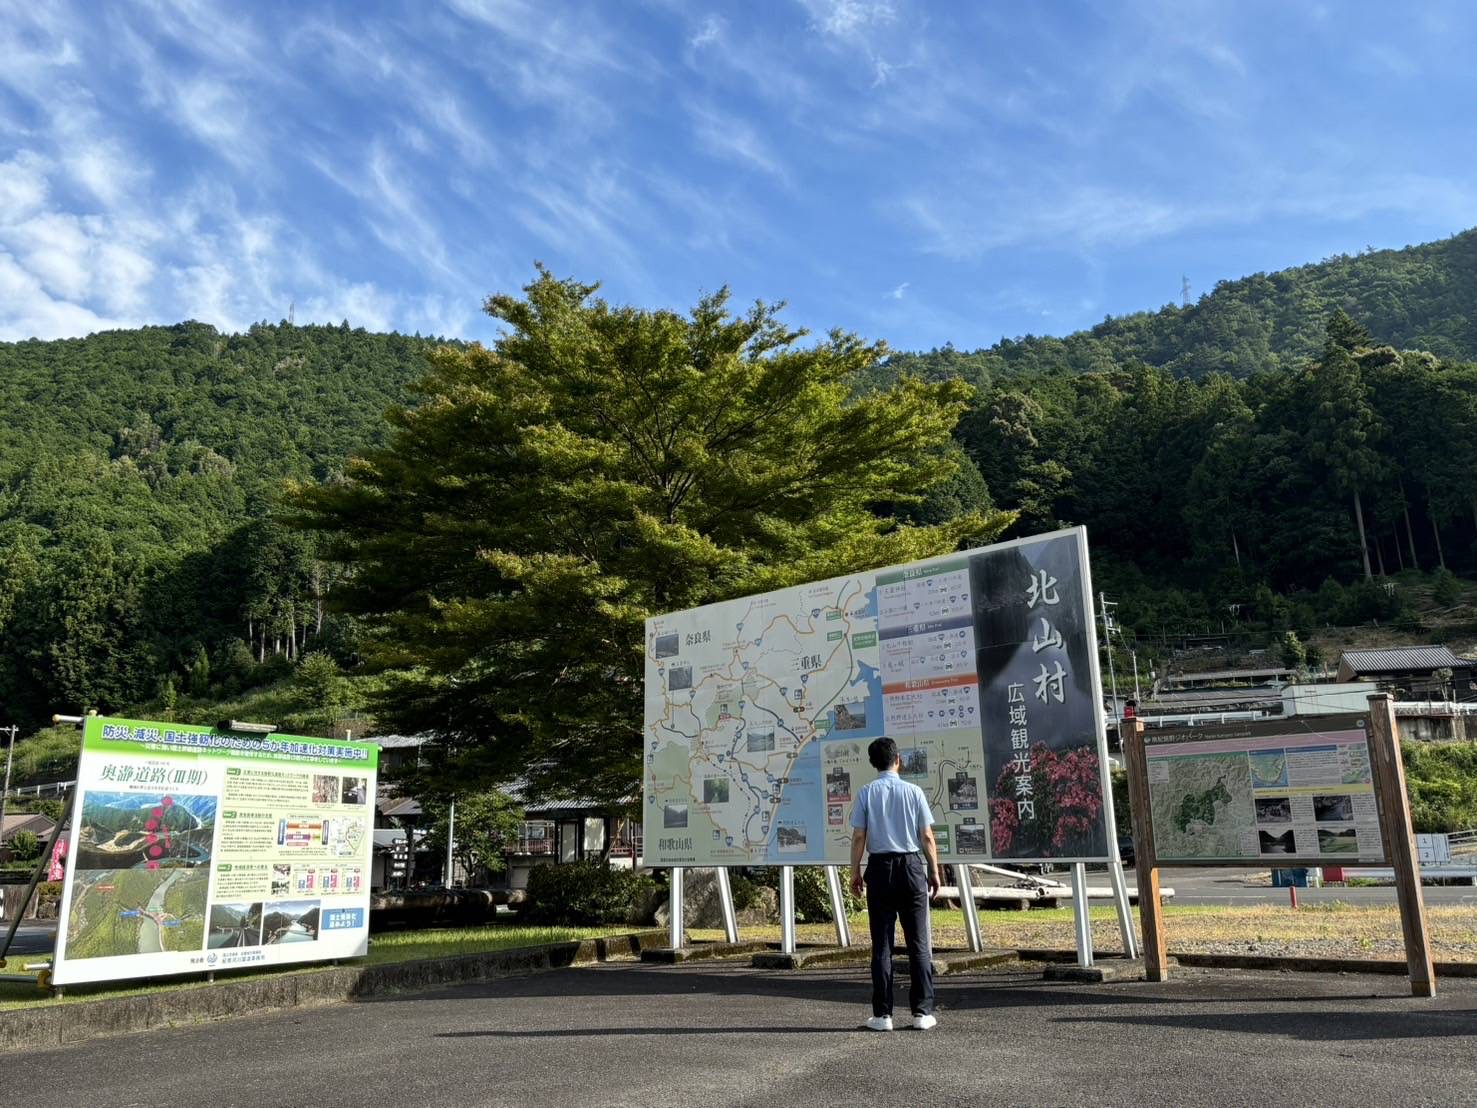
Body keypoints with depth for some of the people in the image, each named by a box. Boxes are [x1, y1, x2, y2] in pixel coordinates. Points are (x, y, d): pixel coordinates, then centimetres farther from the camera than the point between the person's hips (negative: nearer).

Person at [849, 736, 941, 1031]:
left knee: (882, 943, 5)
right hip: (911, 866, 0)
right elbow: (927, 837, 0)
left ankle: (882, 1014, 6)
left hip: (880, 867, 0)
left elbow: (858, 837, -3)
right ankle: (922, 1012, 7)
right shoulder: (913, 791, -1)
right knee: (918, 941, 7)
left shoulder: (866, 792, -1)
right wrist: (934, 872, 9)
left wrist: (855, 872, 6)